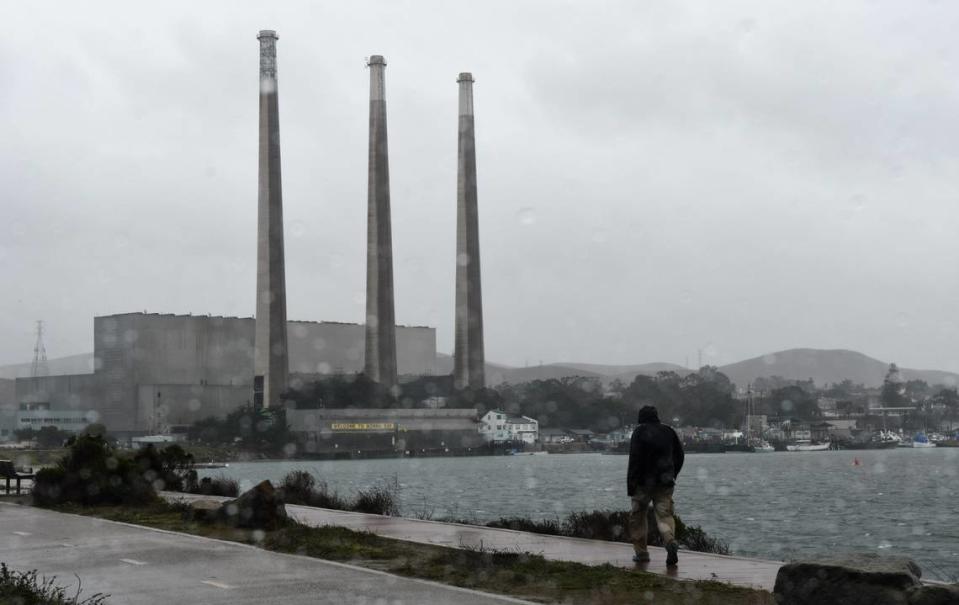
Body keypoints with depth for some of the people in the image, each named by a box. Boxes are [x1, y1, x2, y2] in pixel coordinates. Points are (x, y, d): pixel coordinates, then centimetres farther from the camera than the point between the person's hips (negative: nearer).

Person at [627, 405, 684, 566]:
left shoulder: (639, 432, -5)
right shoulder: (668, 431, 10)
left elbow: (635, 459, -12)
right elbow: (680, 455, 16)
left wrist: (630, 484, -10)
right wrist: (672, 475, 26)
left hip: (644, 482, -3)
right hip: (665, 482, 3)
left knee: (638, 516, 12)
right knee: (665, 515, 0)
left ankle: (641, 552, 14)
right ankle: (670, 540, -28)